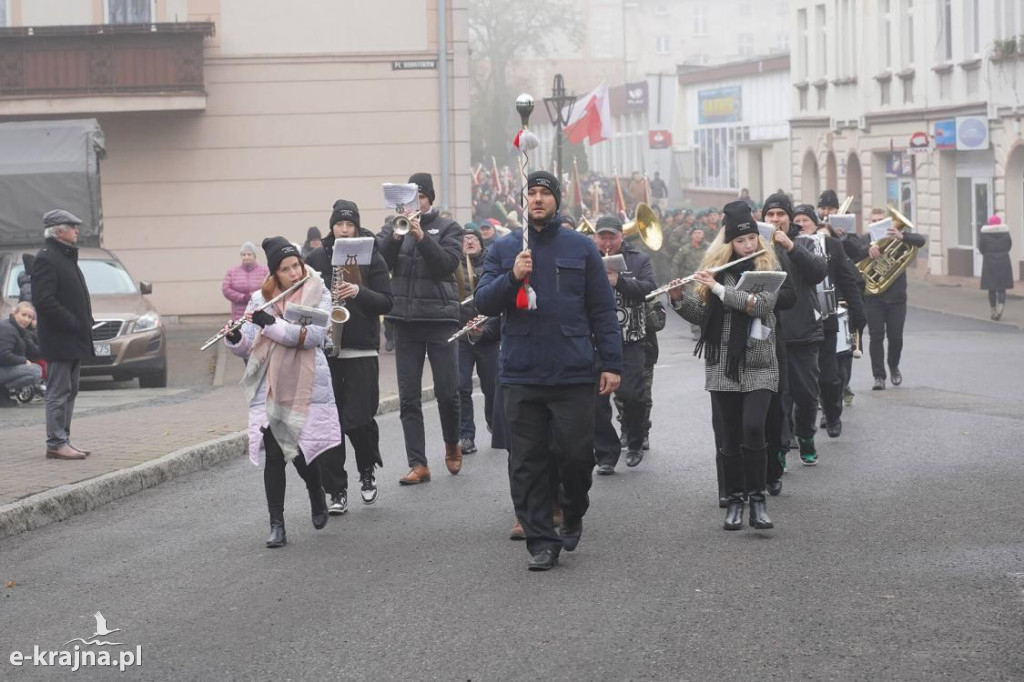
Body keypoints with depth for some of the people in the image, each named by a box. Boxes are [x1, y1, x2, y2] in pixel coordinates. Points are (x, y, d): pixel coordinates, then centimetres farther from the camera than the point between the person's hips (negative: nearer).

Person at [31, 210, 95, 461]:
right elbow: (44, 301, -21)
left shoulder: (67, 257, 18)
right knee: (59, 392, -7)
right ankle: (56, 443, -5)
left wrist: (85, 323, 11)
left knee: (69, 392, 12)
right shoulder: (46, 259, -14)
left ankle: (63, 440, 17)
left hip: (74, 340, 10)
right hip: (59, 340, -10)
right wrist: (74, 323, -20)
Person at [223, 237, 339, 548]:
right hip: (269, 389, 2)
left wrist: (271, 324, -22)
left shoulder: (318, 294, 1)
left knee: (301, 452, -2)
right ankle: (276, 525, 2)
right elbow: (247, 347, 4)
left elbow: (314, 335, -15)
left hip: (306, 387, -2)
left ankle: (318, 498, 31)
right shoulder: (260, 299, 7)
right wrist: (234, 338, -19)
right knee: (273, 456, -4)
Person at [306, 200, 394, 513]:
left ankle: (367, 472, 22)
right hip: (325, 351, 2)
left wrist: (359, 292, -19)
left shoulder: (371, 258, 2)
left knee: (358, 419, -7)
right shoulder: (316, 258, 6)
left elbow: (387, 302, -2)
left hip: (361, 350, -2)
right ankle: (337, 492, 5)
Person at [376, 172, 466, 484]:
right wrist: (395, 237, -20)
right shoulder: (395, 227, 11)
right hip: (405, 320, 2)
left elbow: (448, 263, -11)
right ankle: (418, 464, 3)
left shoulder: (448, 228, 5)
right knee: (408, 397, 0)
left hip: (440, 318, -2)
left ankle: (452, 445, 25)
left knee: (447, 391, -1)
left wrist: (422, 237, -20)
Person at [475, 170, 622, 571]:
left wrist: (611, 363, -1)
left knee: (576, 454, -1)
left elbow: (602, 309, 5)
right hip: (521, 375, 1)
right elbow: (483, 302, 2)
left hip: (574, 373, -1)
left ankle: (573, 515, 27)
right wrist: (512, 277, -16)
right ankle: (541, 541, 7)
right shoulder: (504, 249, 8)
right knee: (528, 463, 1)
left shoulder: (581, 248, 5)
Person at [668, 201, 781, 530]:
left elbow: (762, 304, -18)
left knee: (753, 429, -17)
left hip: (758, 364, -2)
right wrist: (679, 299, -9)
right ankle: (734, 500, 15)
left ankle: (757, 499, -6)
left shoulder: (768, 267, -1)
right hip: (723, 365, 2)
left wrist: (719, 288, -19)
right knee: (731, 437, 4)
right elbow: (701, 315, 9)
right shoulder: (714, 267, 6)